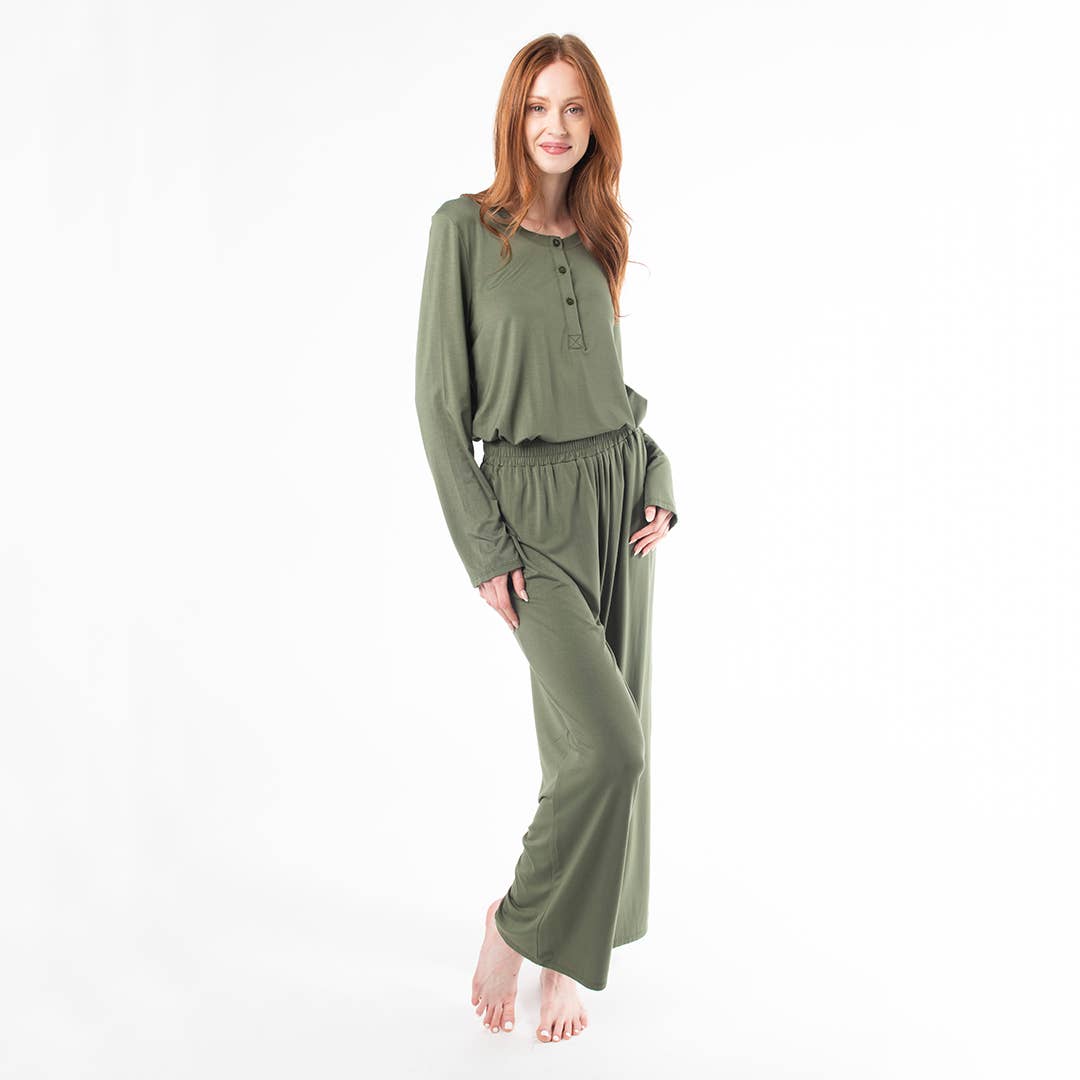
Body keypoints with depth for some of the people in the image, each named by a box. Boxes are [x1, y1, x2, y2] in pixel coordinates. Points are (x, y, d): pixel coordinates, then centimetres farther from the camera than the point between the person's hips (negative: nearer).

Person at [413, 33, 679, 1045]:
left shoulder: (596, 237, 11)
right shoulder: (465, 226, -5)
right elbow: (439, 398, -8)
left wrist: (658, 484, 3)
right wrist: (483, 550, -12)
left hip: (618, 490, 6)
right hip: (530, 504, -6)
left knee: (604, 736, 8)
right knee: (605, 739, -15)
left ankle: (571, 944, 25)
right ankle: (518, 919, 9)